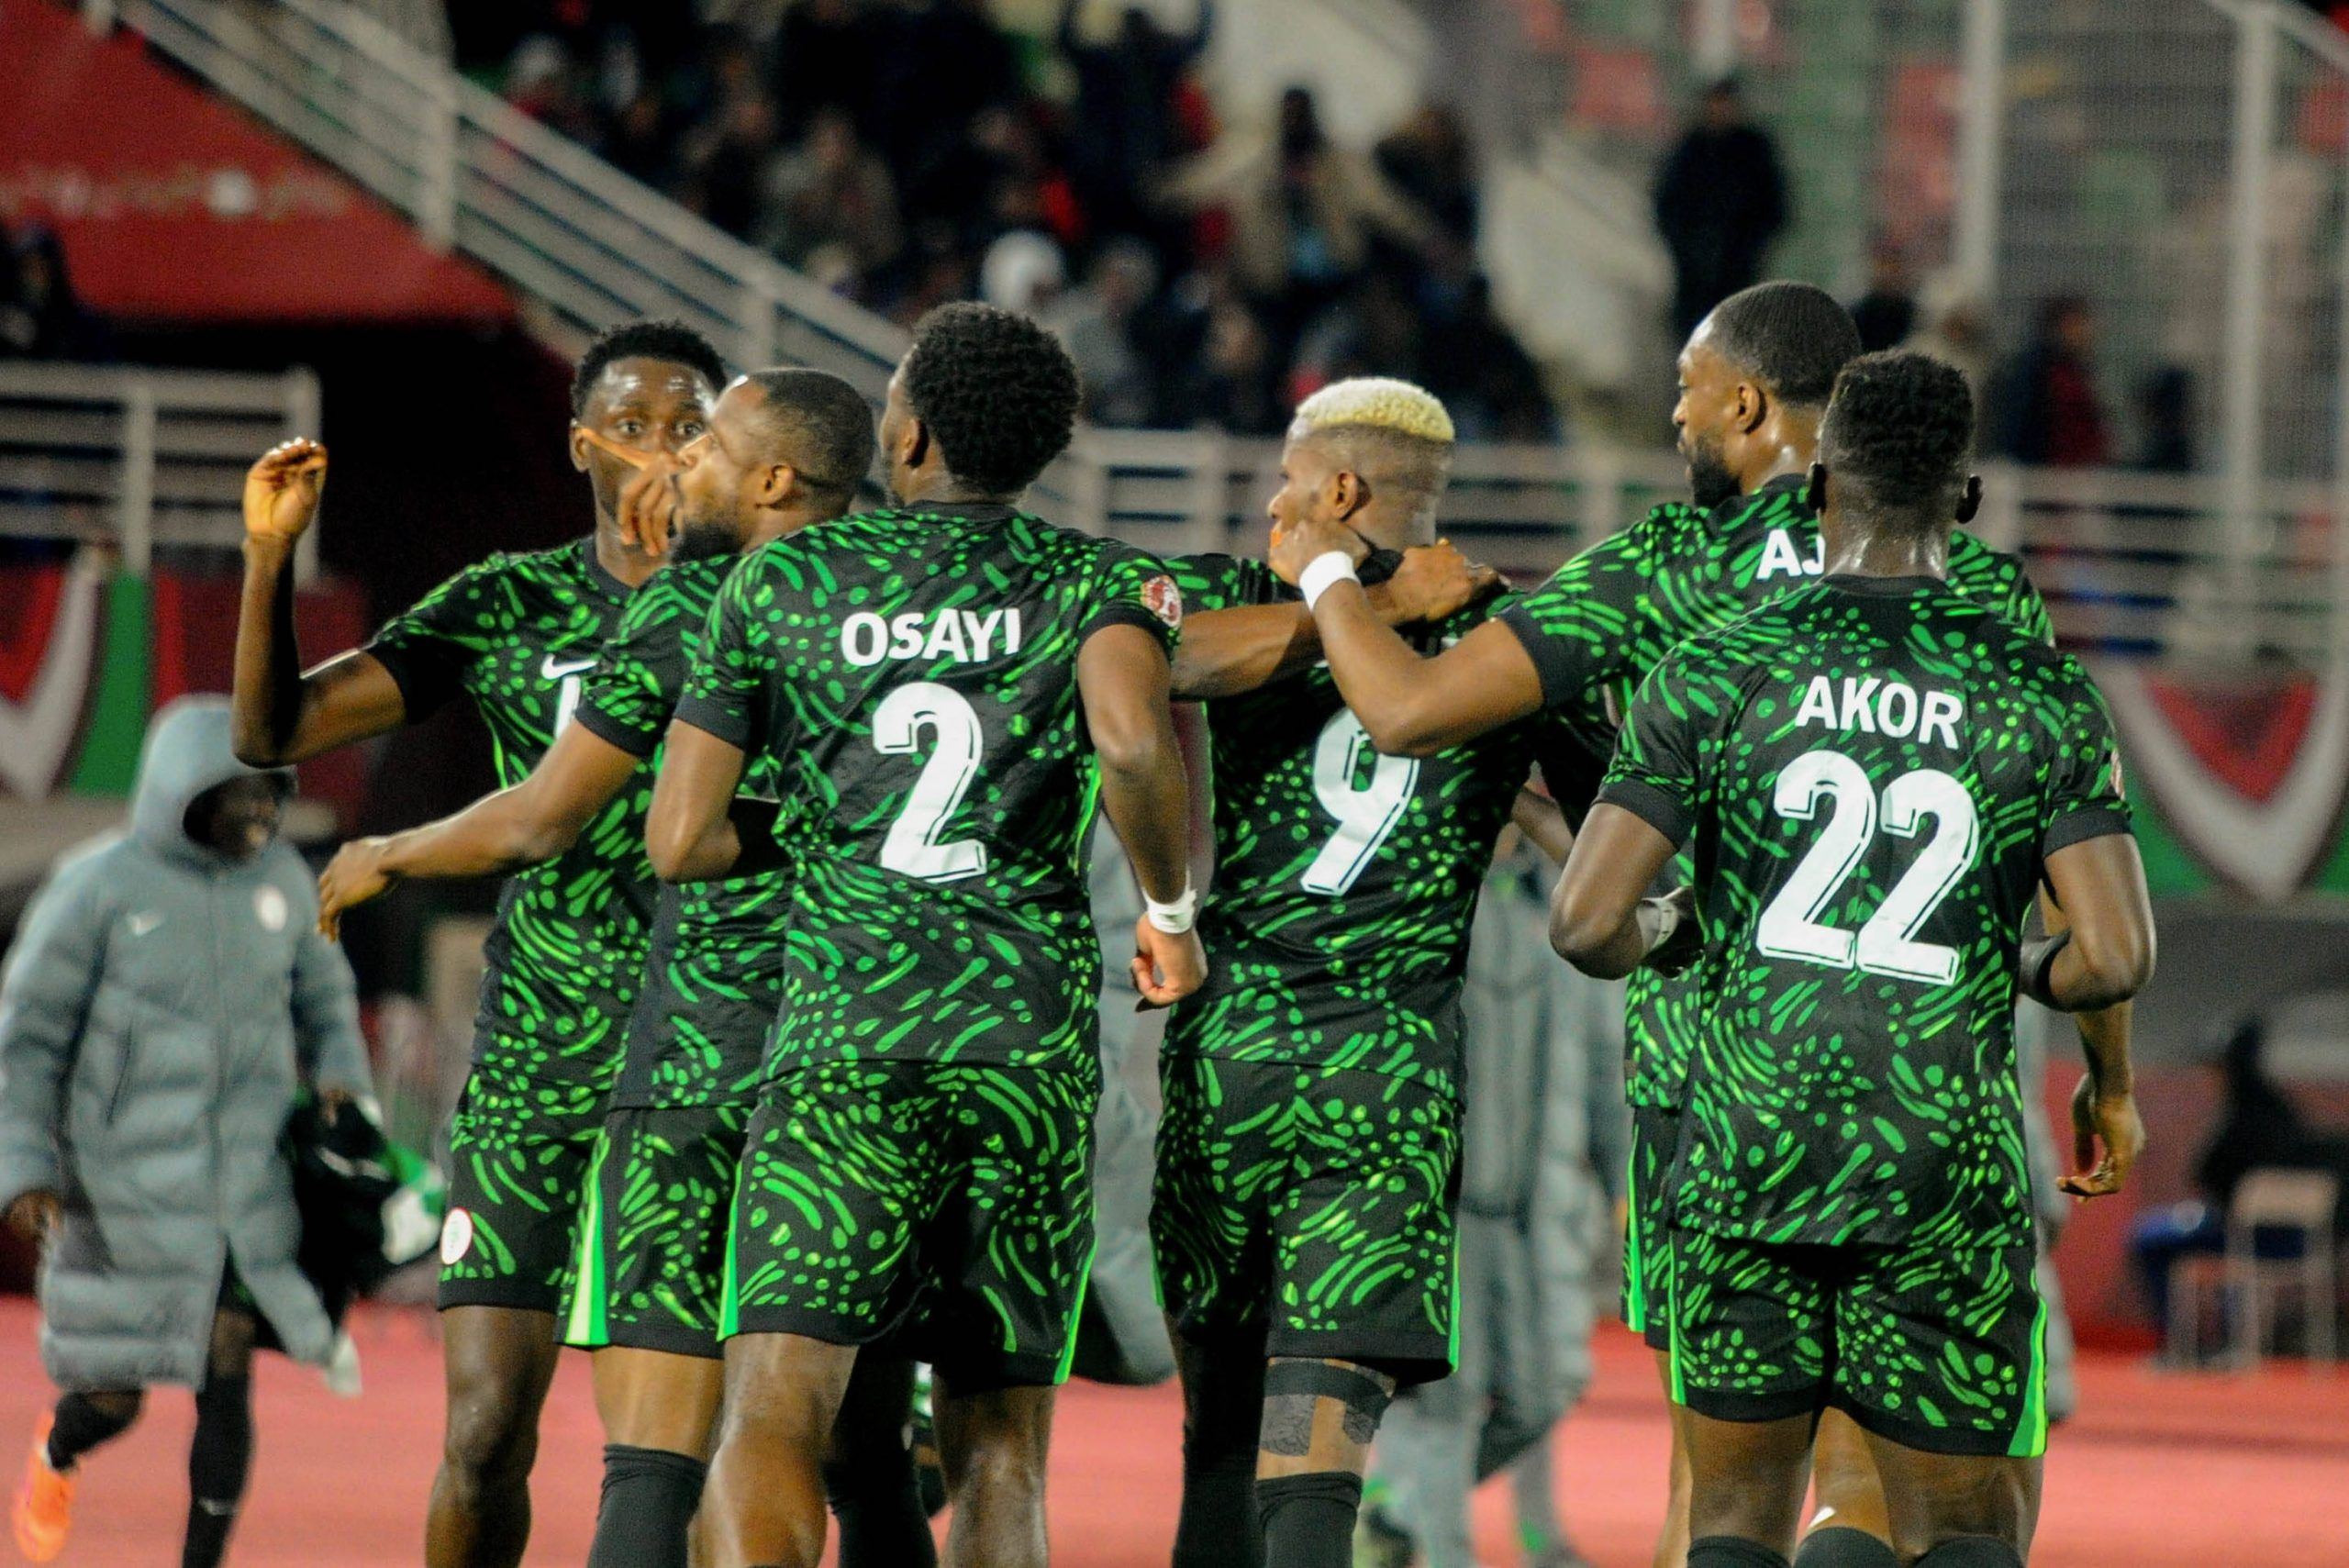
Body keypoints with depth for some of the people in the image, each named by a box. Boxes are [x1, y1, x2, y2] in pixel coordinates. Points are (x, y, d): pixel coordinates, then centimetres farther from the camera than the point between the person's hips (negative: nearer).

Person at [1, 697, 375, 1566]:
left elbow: (323, 996, 20)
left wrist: (341, 1076, 1)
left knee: (227, 1381, -8)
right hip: (126, 1184, -2)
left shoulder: (281, 881, 3)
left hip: (248, 1181, 2)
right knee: (114, 1397, 7)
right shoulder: (99, 889, -8)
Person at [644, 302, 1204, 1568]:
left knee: (774, 1403, -14)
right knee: (997, 1441, 11)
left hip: (845, 1034, -2)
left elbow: (678, 841, 9)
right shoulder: (1097, 582, 8)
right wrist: (1170, 910, 2)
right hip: (1034, 1038, 2)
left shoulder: (779, 582, 11)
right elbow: (1132, 742, -15)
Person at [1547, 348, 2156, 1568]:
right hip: (1949, 1171, -1)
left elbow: (1584, 925, -6)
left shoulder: (1717, 674, 0)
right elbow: (2117, 957, -7)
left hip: (1747, 1149, 1)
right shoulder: (2044, 696, 1)